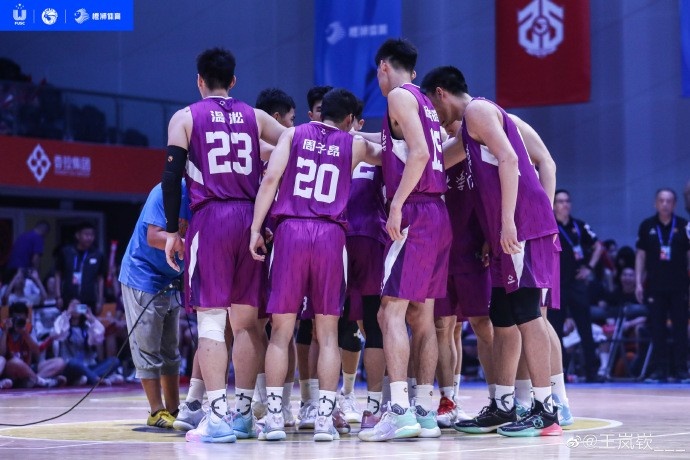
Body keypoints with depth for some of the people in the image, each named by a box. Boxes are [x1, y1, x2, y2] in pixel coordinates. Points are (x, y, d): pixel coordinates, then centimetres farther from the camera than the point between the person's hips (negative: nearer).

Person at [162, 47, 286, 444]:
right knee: (247, 321, 10)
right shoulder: (255, 117, 14)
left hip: (211, 219, -3)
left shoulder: (185, 118, 6)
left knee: (211, 321, -3)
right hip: (251, 219, 3)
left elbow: (172, 176, -3)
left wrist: (172, 231, 1)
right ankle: (244, 413, 13)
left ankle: (219, 417, -10)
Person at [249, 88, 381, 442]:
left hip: (290, 230, 0)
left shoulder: (293, 134, 11)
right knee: (328, 332, 6)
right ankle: (324, 417, 0)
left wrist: (255, 229, -1)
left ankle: (274, 416, 0)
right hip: (330, 235, 0)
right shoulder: (354, 145, 13)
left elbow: (270, 179, -2)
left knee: (281, 330, 5)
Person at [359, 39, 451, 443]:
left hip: (415, 215, -9)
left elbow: (419, 152, -18)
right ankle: (426, 412, 9)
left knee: (391, 311, -11)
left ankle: (400, 411, -18)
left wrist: (397, 204, -20)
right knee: (422, 315, 10)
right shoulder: (426, 103, 21)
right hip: (439, 213, 9)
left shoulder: (400, 96, -6)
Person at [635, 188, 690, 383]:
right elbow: (641, 255, 7)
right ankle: (660, 370, 7)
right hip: (655, 285, 1)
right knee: (657, 329, 2)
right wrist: (638, 282, 2)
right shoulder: (647, 226, 3)